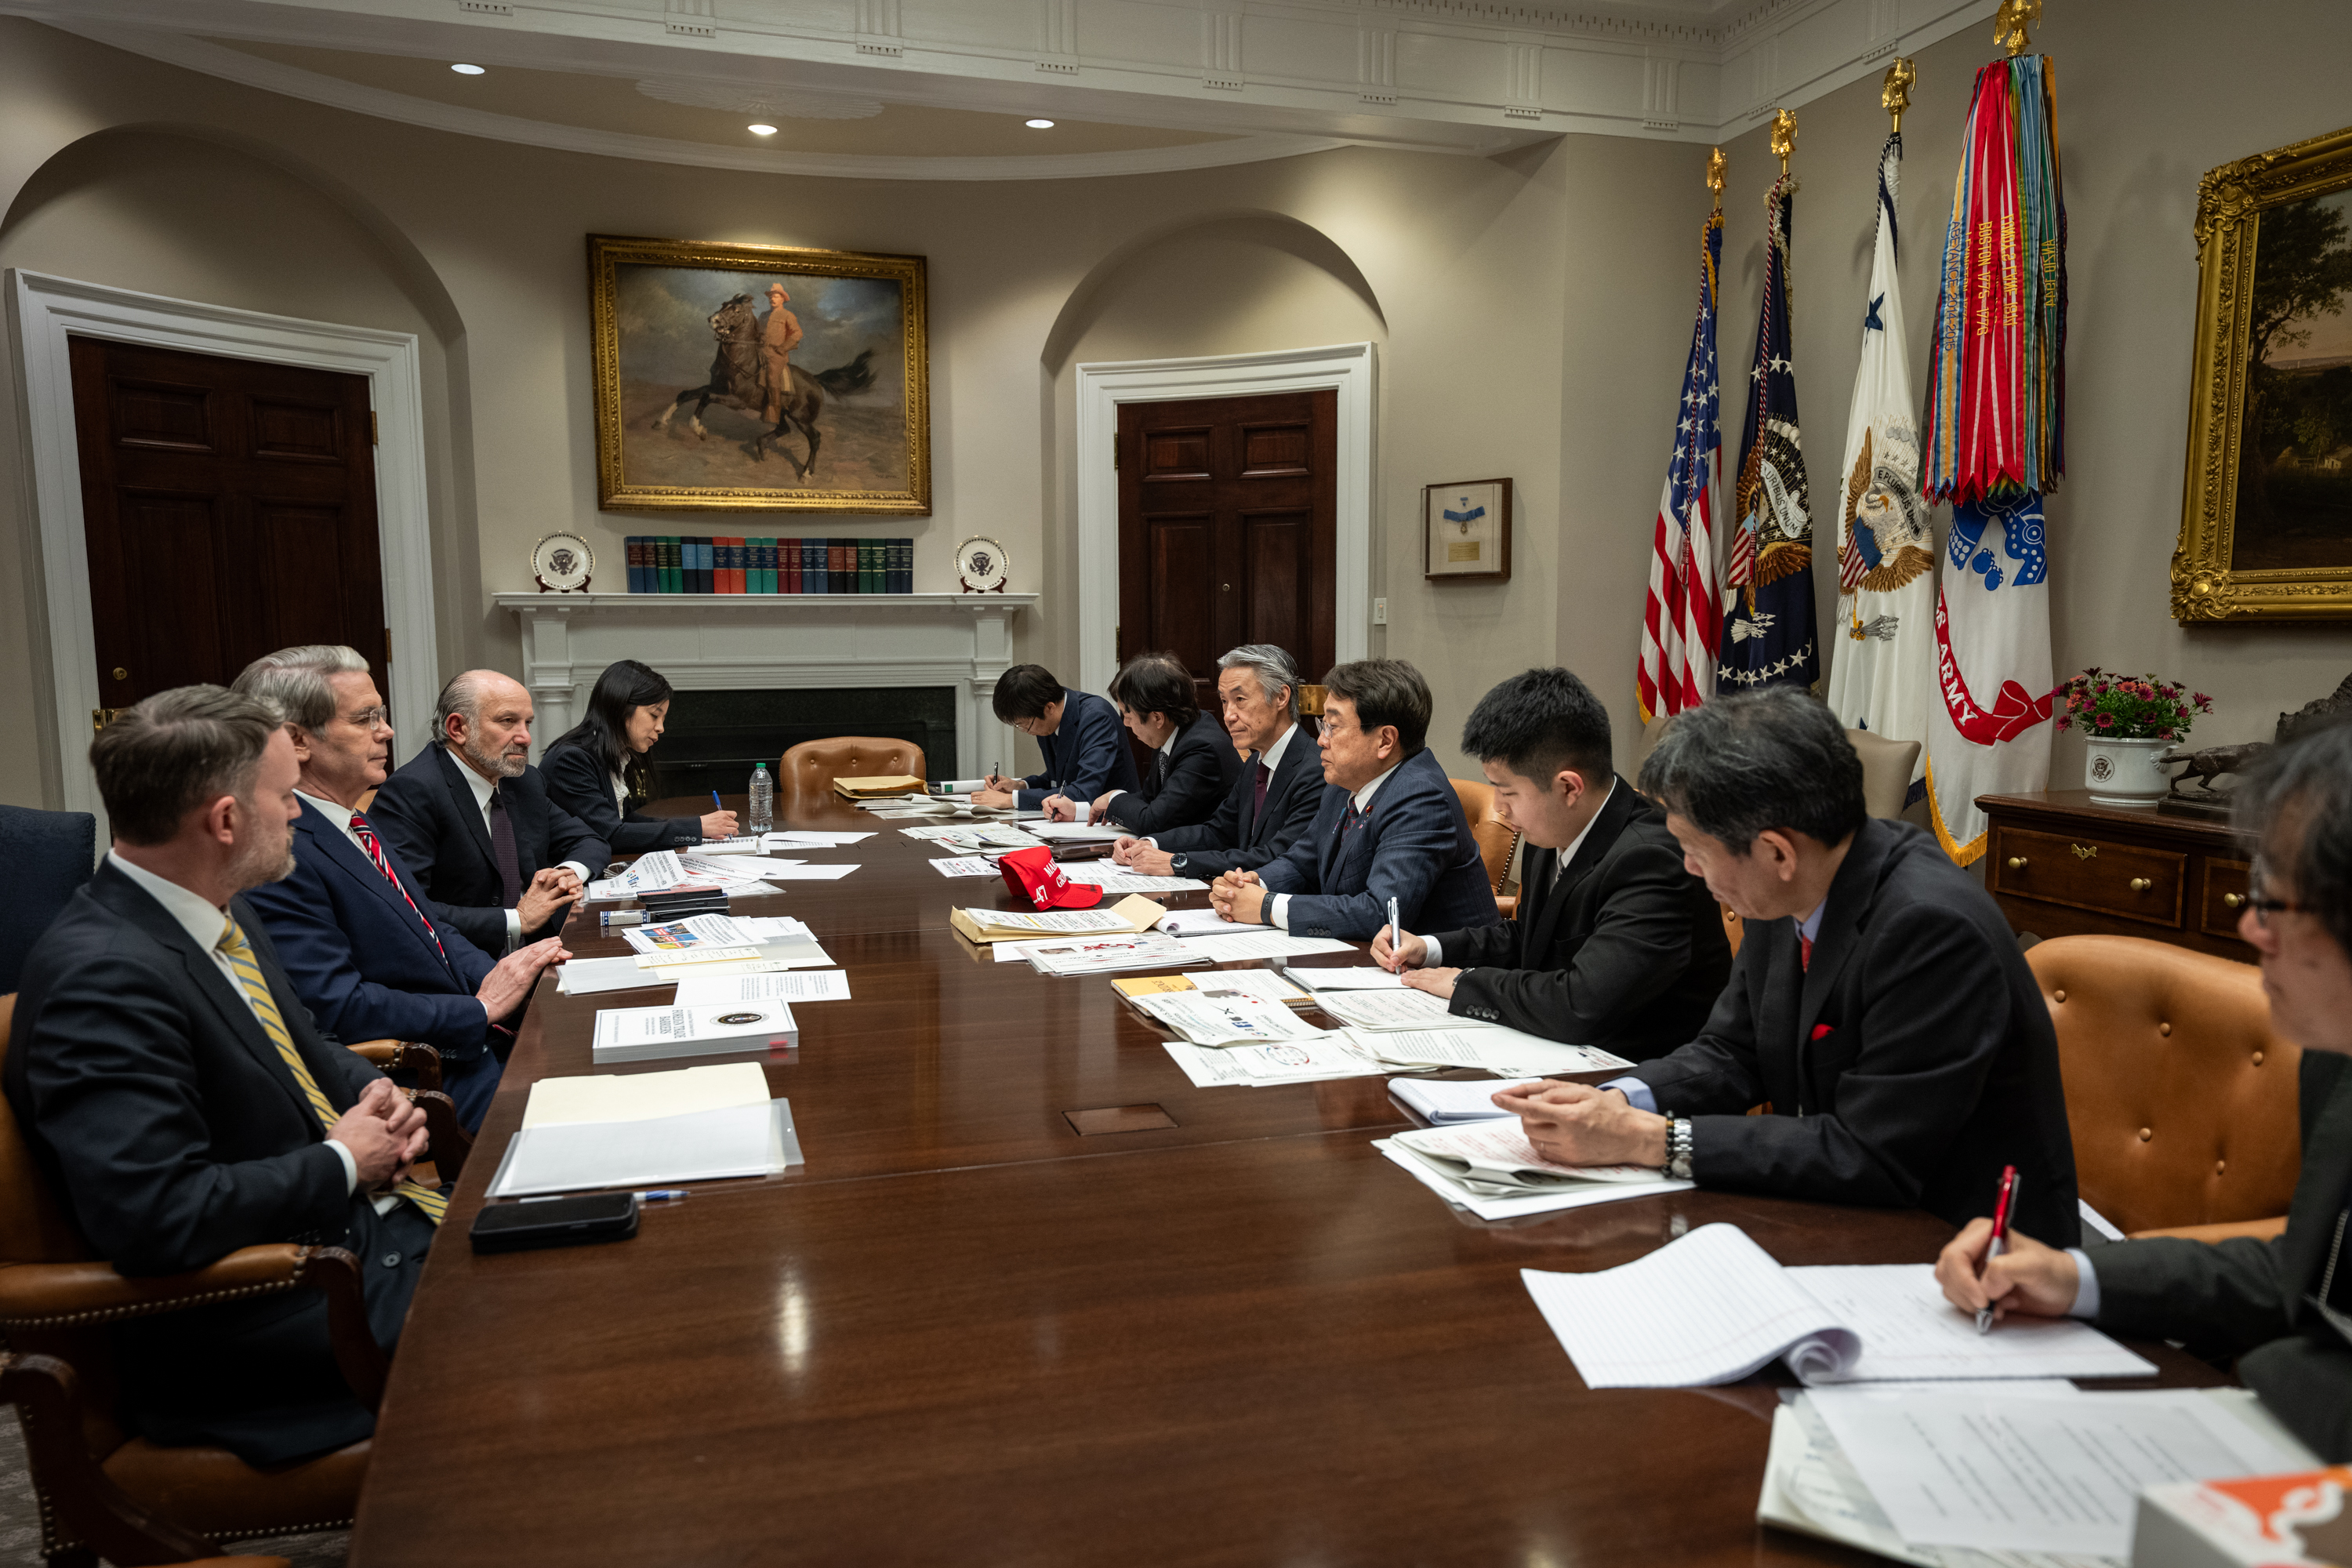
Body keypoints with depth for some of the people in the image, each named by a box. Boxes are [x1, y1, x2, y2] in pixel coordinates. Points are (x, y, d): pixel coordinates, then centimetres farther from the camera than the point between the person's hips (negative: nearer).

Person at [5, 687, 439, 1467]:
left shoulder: (220, 912, 5)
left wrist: (371, 1092, 1)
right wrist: (343, 1161, -17)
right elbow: (152, 1213, -31)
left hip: (362, 1217, 9)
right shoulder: (102, 973, -24)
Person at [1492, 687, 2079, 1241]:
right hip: (1841, 1220, 7)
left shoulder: (1933, 928, -27)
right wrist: (1618, 1101, -13)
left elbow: (1871, 1159, -27)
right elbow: (1732, 1050, 7)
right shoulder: (1790, 895, -3)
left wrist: (1650, 1140, -25)